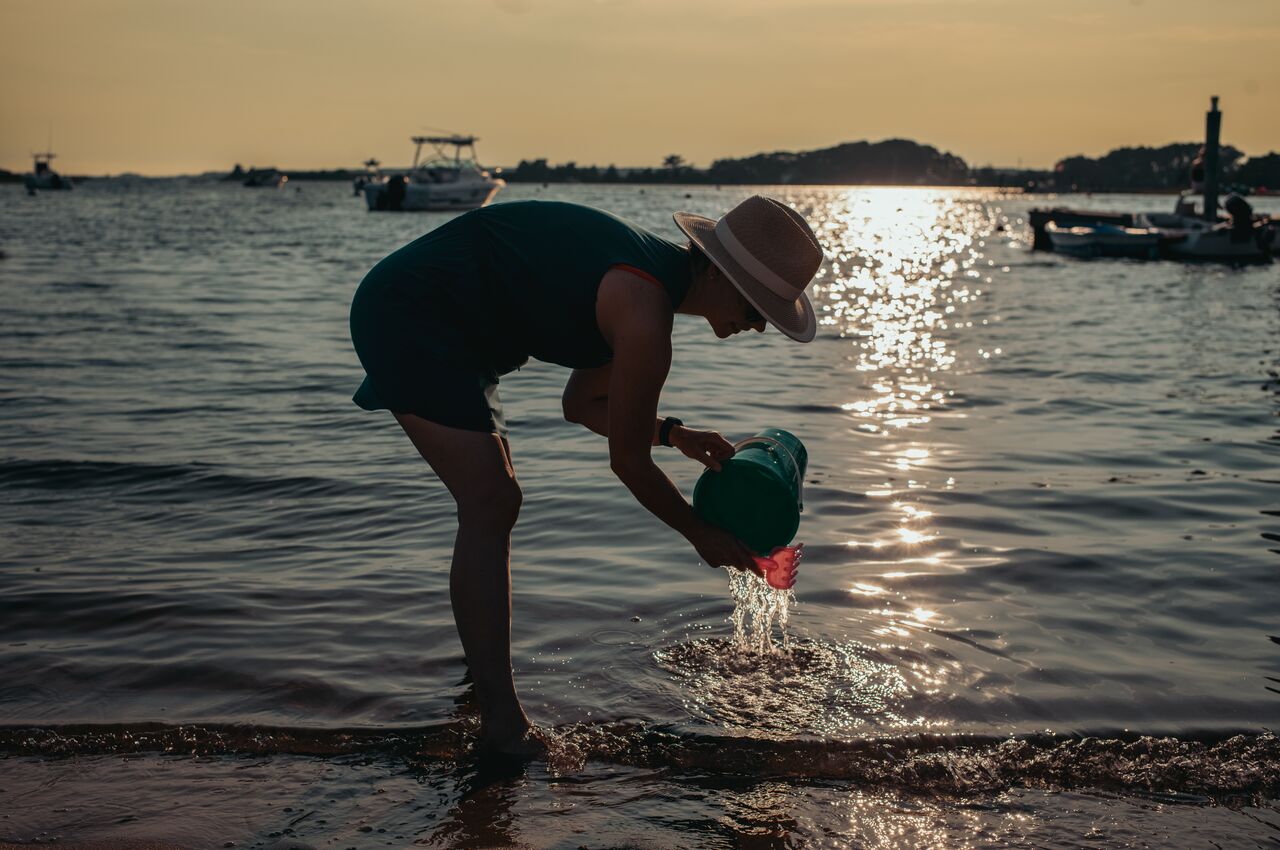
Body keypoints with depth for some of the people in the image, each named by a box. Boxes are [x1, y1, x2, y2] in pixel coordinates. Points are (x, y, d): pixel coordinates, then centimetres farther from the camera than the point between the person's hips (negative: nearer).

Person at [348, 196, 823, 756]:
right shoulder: (645, 316, -24)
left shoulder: (655, 274, 8)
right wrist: (701, 535, -2)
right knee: (490, 504, -18)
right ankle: (502, 723, -16)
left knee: (492, 501, 20)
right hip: (408, 315, -11)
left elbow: (583, 403, 19)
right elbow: (628, 462, -15)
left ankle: (481, 660, 39)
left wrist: (672, 433, 9)